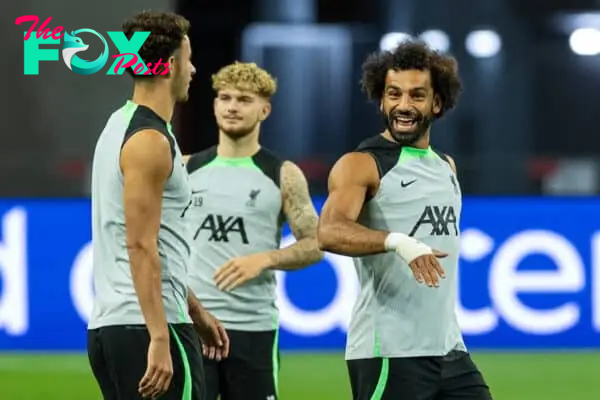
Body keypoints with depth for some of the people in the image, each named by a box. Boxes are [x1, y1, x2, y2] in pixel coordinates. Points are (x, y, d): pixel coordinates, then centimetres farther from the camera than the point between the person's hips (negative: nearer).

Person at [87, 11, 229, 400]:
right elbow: (140, 247, -19)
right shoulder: (150, 142, -13)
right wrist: (160, 340, -23)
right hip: (148, 327, -10)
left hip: (110, 326, 10)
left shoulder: (121, 127, 17)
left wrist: (195, 310, 28)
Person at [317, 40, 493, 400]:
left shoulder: (446, 166, 15)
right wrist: (398, 242, -42)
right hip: (389, 355, -7)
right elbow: (329, 232, -26)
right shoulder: (361, 166, -8)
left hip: (449, 349, 7)